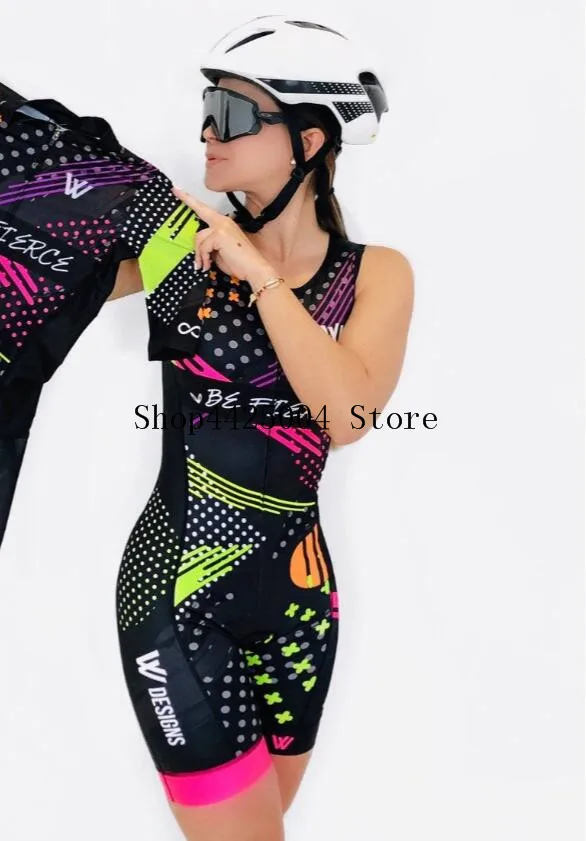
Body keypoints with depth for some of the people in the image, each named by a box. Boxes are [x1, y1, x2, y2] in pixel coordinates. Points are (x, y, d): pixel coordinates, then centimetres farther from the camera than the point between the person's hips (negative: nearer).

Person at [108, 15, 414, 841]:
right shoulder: (183, 242, -3)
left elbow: (347, 414, -18)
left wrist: (256, 270, -18)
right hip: (178, 584, -2)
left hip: (296, 590, 3)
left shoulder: (376, 273, -2)